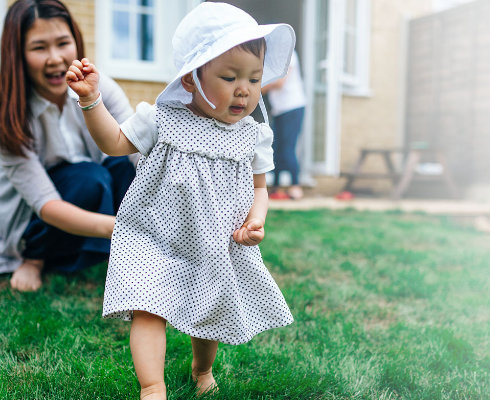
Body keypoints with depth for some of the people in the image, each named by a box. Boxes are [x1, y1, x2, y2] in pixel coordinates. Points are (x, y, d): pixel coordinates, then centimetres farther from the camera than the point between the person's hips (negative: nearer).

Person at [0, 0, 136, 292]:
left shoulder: (98, 88, -17)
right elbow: (46, 204, -35)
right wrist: (115, 226, -53)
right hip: (24, 221, -3)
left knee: (123, 164, -26)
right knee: (89, 178, -32)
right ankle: (33, 258, -9)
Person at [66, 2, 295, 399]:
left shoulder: (253, 135, 0)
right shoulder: (163, 119, -8)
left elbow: (259, 187, 10)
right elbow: (115, 143, 0)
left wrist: (257, 218, -10)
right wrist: (92, 99, -12)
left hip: (220, 249, 3)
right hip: (156, 241, -2)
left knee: (213, 316, 16)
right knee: (148, 308, -20)